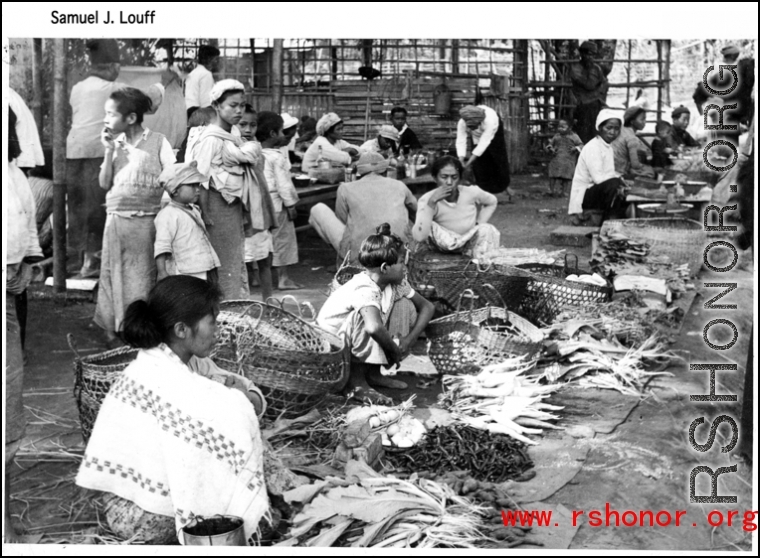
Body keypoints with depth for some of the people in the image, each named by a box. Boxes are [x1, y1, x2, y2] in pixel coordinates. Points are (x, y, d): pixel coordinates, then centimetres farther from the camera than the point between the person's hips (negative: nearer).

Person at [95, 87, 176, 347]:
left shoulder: (157, 141, -5)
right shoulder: (115, 143, 7)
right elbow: (104, 183, 5)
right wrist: (110, 152, -5)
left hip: (145, 221, -4)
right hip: (115, 219, 4)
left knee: (142, 278, 1)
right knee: (114, 275, 8)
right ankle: (113, 329, 18)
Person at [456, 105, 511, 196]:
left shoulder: (491, 121, -48)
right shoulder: (462, 123, -39)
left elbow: (483, 144, -47)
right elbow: (460, 142, -37)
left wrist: (468, 164, -48)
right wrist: (461, 162, -51)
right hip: (477, 136, 2)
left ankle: (504, 185, 23)